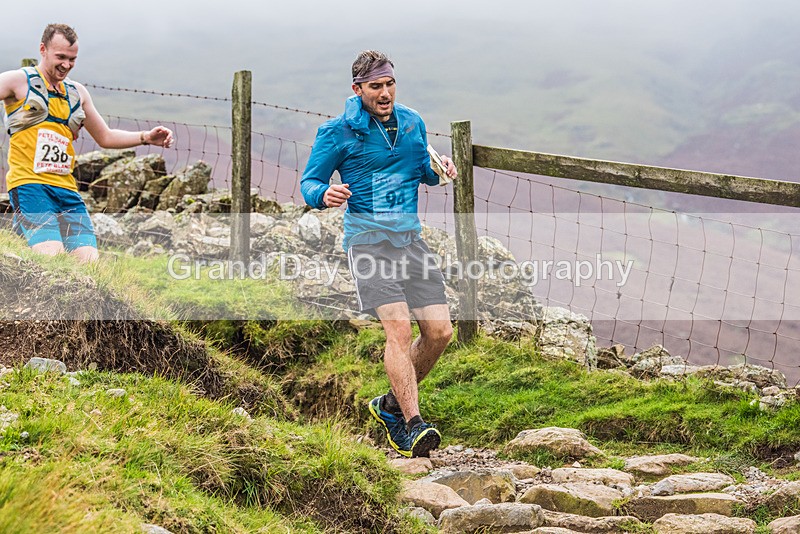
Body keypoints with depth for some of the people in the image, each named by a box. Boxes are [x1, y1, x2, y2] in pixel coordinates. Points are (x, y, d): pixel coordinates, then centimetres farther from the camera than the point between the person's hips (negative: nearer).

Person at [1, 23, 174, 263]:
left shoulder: (77, 93, 22)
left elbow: (105, 137, 30)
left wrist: (146, 137, 17)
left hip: (67, 189, 6)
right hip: (29, 185, -6)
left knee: (88, 260, -12)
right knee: (51, 256, -24)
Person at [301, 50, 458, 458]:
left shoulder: (412, 123, 11)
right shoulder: (337, 132, -4)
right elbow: (308, 183, 1)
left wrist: (438, 169, 1)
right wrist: (325, 195, -23)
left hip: (410, 236, 6)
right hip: (368, 237, -5)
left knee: (439, 331, -1)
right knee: (398, 327, -20)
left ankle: (392, 404, 20)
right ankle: (413, 425, -20)